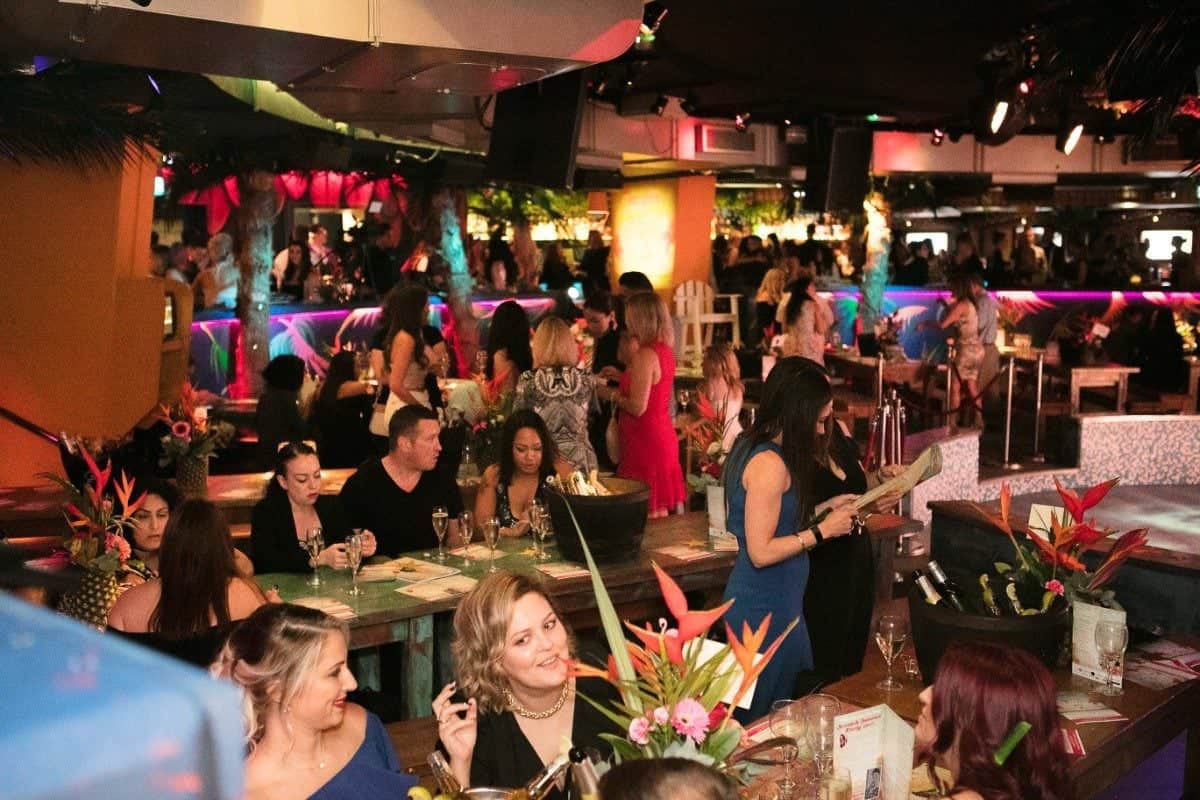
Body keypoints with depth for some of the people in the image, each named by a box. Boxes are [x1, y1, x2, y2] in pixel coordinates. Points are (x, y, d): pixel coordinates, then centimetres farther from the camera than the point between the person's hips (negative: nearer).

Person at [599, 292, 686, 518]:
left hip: (646, 440, -9)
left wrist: (611, 395, -6)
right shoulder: (665, 350, 9)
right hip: (663, 434, 9)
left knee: (648, 514, -5)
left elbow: (638, 407, -21)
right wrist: (624, 378, 18)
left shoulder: (645, 355, -18)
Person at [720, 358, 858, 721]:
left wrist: (823, 508, 12)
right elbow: (761, 552, -23)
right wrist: (822, 530, -15)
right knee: (766, 718, 4)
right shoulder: (770, 464, -22)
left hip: (768, 600, 10)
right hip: (767, 608, -10)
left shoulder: (750, 447, 7)